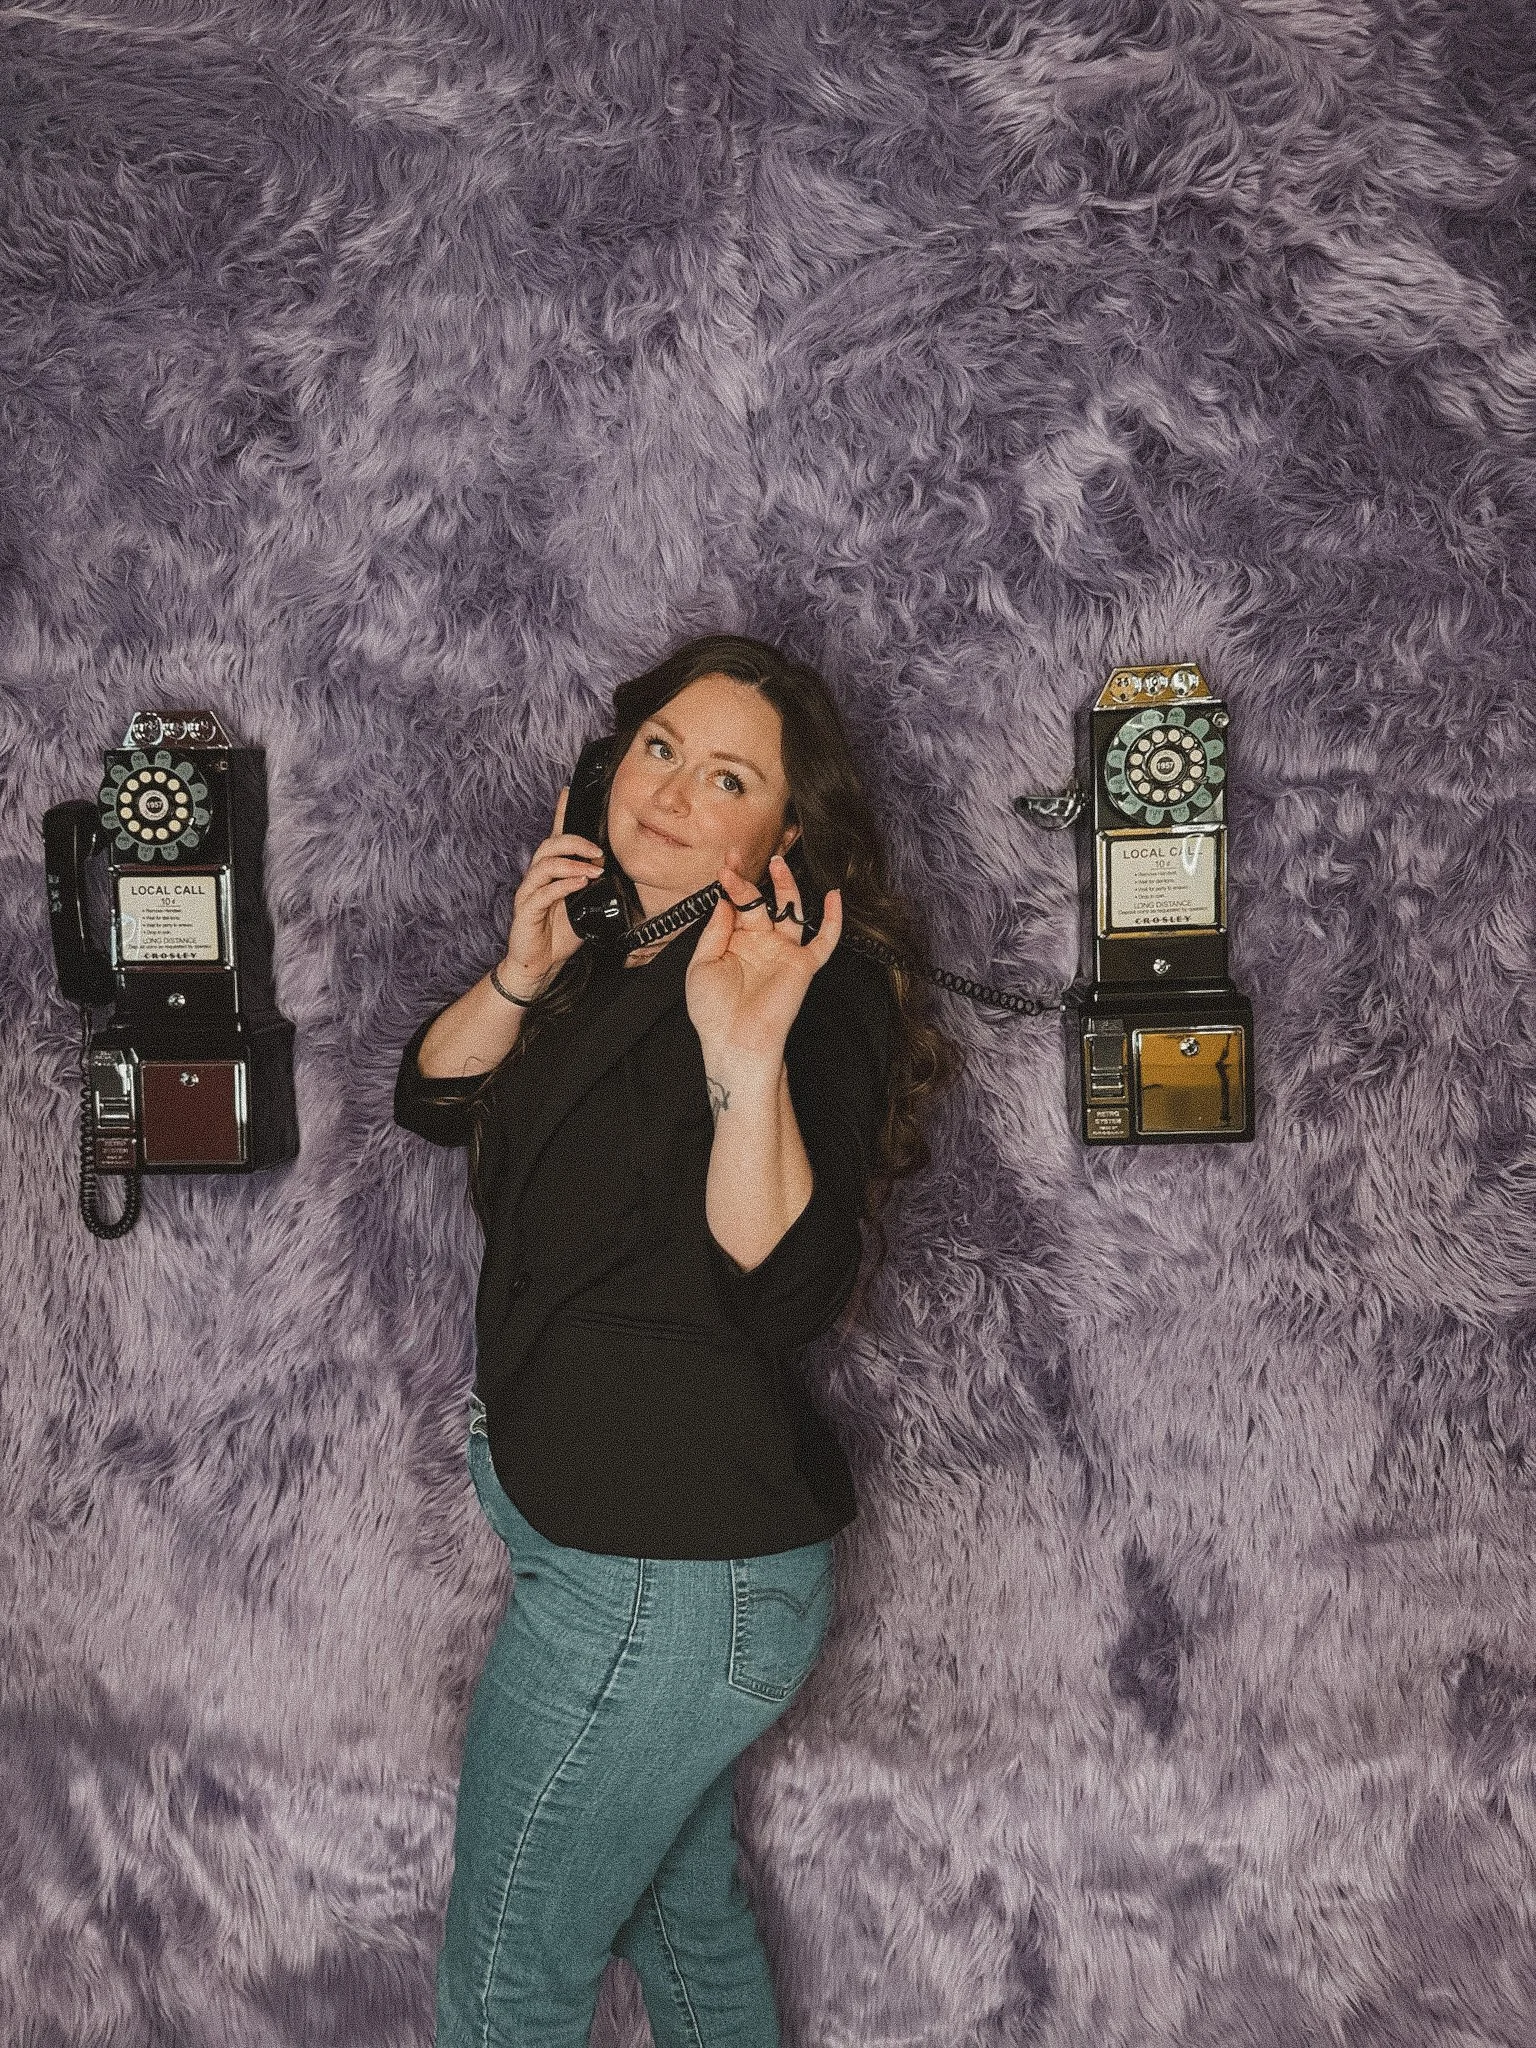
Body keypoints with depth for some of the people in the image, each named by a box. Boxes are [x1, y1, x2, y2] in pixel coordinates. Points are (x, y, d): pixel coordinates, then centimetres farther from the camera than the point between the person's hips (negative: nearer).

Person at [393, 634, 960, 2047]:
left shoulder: (813, 996, -20)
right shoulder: (618, 959, 7)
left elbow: (786, 1295, -30)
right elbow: (433, 1099, 9)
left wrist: (749, 1061, -43)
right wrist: (523, 975, -7)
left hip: (666, 1573, -9)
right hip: (607, 1531, 9)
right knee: (686, 1918, 27)